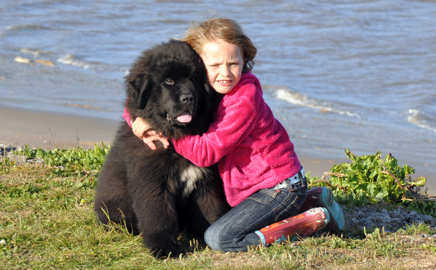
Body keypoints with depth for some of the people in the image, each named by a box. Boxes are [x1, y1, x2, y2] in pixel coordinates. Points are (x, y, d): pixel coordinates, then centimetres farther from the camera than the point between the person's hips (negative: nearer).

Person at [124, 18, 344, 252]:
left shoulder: (245, 99, -23)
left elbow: (206, 153, -25)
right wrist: (145, 127, -20)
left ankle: (314, 220, -12)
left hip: (279, 187, -9)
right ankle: (301, 203, 23)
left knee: (218, 238, -20)